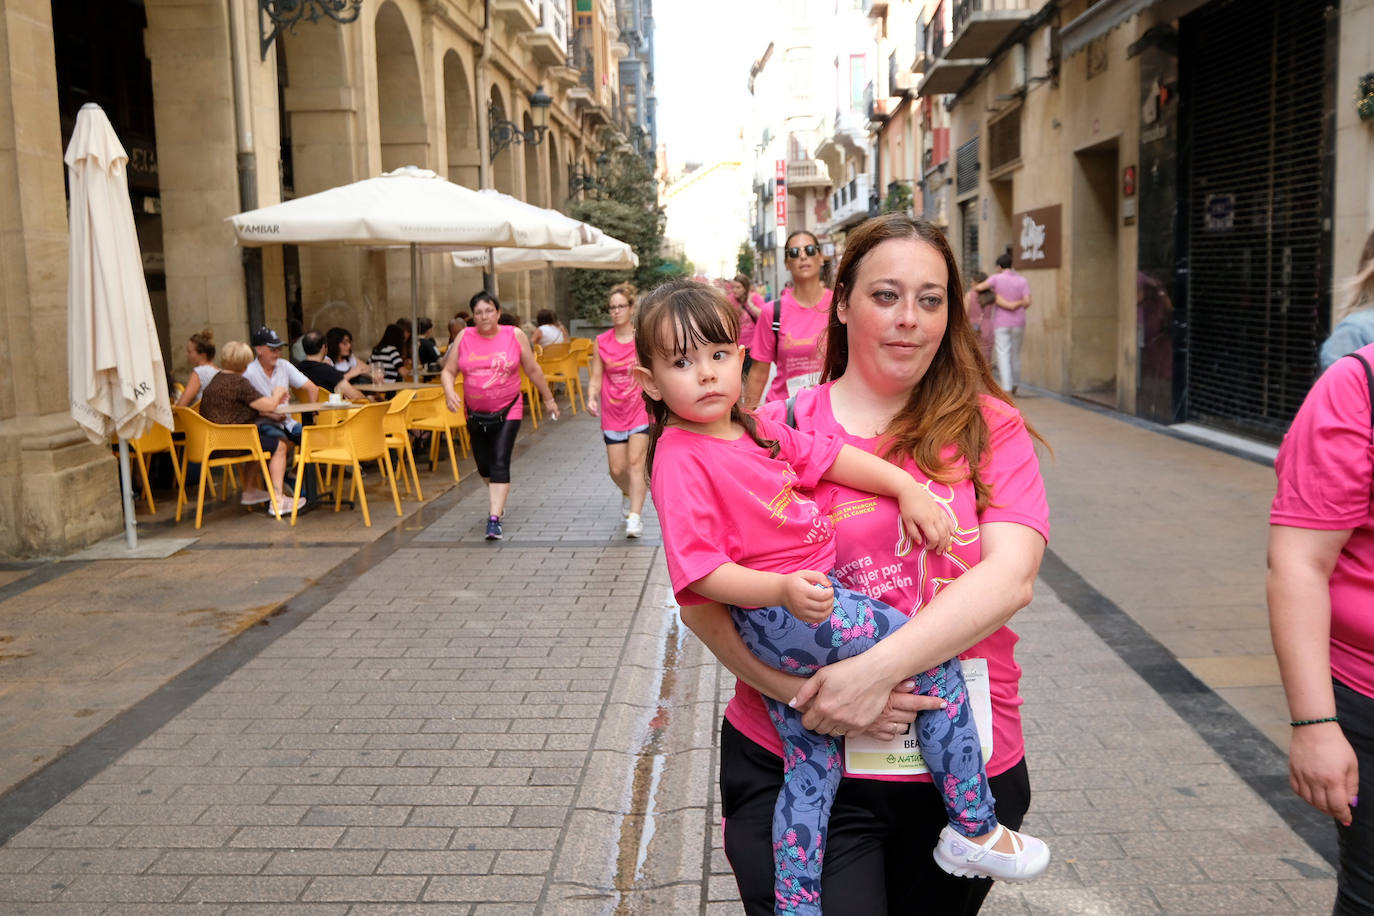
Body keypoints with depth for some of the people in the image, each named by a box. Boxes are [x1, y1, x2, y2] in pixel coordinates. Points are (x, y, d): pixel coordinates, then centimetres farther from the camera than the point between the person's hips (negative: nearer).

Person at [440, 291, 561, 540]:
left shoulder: (515, 335, -4)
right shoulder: (464, 337, -1)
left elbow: (533, 370, 6)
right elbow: (448, 372, 1)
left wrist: (548, 399, 12)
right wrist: (449, 393, -20)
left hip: (507, 412, -3)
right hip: (475, 414, 3)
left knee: (500, 463, -14)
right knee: (483, 466, 14)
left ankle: (494, 518, -12)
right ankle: (499, 498, 45)